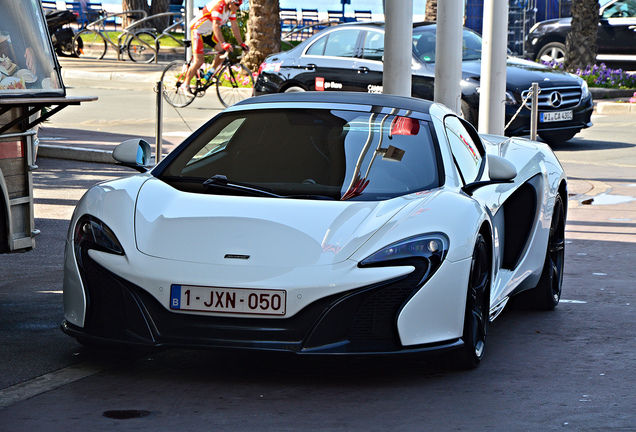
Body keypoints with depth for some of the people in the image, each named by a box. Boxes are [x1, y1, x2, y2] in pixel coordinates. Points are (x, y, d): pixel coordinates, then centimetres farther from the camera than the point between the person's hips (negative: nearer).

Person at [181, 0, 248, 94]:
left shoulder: (231, 9, -5)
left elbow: (235, 27, 2)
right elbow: (216, 26, -41)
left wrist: (241, 44, -3)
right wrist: (223, 44, -50)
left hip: (208, 32, 8)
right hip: (197, 30, -8)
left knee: (223, 51, -9)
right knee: (199, 61, -14)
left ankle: (210, 73, 8)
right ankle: (186, 85, 0)